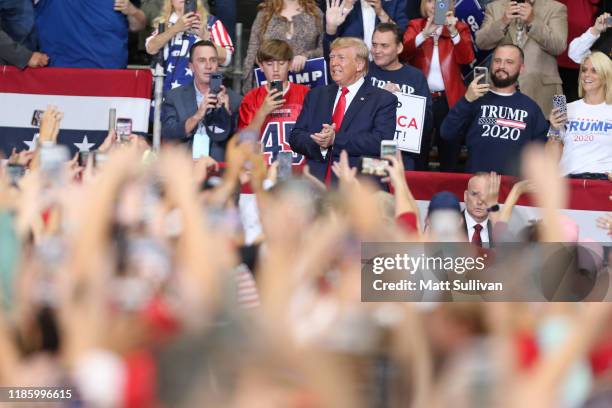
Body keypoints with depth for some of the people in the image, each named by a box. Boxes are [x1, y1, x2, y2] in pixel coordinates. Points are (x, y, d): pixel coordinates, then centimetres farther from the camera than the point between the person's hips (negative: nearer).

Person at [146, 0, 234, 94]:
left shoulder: (211, 22, 4)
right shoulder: (163, 23, 13)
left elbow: (225, 59, -3)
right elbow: (151, 49, -5)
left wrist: (205, 37, -18)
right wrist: (176, 28, -16)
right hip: (167, 93, 3)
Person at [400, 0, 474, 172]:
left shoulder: (459, 27, 5)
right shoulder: (415, 26, 7)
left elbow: (467, 58, -10)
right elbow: (404, 53, -11)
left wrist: (453, 32, -23)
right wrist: (424, 34, -26)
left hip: (449, 100, 0)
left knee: (449, 157, 4)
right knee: (417, 157, 1)